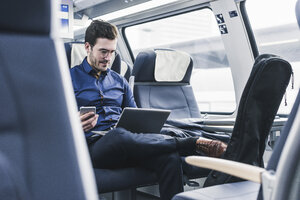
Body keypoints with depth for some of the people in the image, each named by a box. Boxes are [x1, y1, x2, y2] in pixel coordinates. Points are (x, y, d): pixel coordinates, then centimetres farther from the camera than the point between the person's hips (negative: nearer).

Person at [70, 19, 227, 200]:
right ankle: (194, 143, -33)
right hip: (94, 145, -4)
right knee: (119, 135, -41)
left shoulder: (119, 81, 24)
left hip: (124, 145, 4)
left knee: (170, 158, -28)